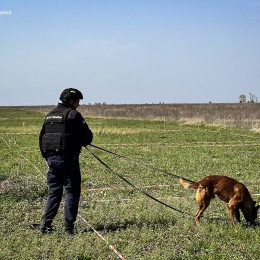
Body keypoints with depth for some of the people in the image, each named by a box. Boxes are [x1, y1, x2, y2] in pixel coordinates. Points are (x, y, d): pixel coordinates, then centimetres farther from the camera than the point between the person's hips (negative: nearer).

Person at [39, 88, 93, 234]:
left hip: (51, 158, 7)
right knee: (72, 192, 1)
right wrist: (82, 141, 12)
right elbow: (88, 137, -10)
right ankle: (69, 226, -1)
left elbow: (41, 138, 18)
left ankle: (46, 224, 8)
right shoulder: (73, 114, -8)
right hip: (68, 159, -7)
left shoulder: (50, 115, 14)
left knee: (54, 192, 14)